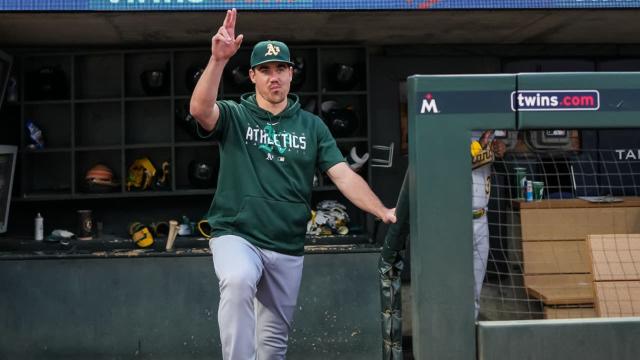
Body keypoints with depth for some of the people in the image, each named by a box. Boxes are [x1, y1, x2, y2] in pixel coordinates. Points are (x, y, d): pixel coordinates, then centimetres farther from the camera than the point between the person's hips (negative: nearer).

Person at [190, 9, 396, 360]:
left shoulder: (311, 126, 9)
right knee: (238, 281, -36)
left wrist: (382, 211, -13)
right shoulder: (234, 116, 2)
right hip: (236, 235, -3)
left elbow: (344, 175, 1)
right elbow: (199, 109, -20)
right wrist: (218, 59, -32)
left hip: (288, 248, 3)